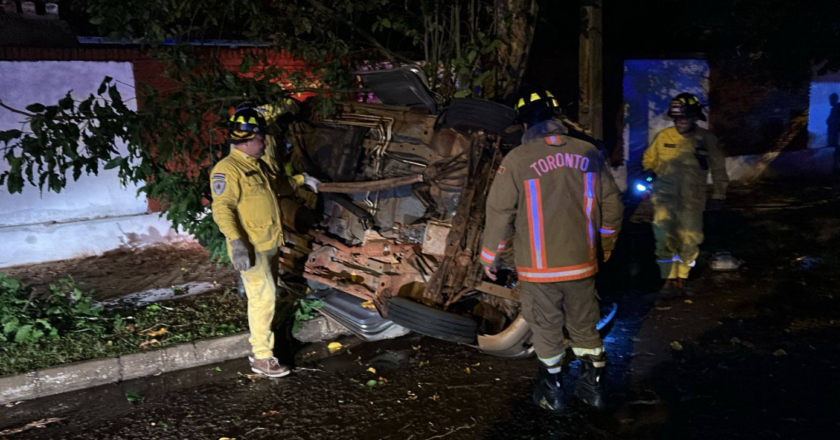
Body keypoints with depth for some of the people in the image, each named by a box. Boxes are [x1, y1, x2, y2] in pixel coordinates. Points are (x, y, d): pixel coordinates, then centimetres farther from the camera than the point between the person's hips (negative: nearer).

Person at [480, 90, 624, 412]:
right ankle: (594, 385, 29)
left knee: (547, 330, 14)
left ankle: (552, 392, 26)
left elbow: (499, 213, -9)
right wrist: (606, 244, 23)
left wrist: (489, 256, 4)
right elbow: (611, 204, 7)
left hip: (539, 268, -3)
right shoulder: (589, 154, -1)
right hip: (582, 264, 3)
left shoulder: (517, 160, -12)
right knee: (584, 327, 19)